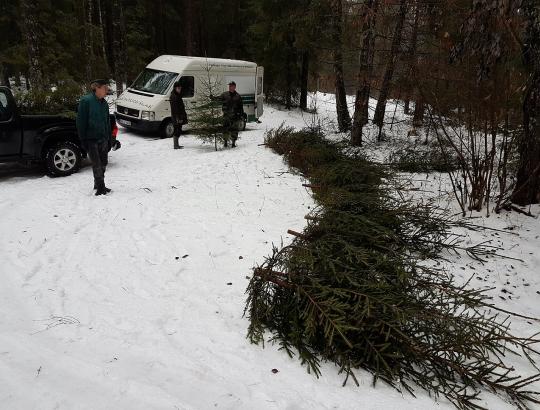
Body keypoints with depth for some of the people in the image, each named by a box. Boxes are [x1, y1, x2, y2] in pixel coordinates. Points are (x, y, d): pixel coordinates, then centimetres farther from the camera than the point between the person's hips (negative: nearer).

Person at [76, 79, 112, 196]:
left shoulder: (104, 103, 12)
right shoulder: (86, 101, -9)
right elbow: (81, 121, -10)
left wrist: (109, 138, 14)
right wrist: (83, 139, -13)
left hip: (103, 138, 7)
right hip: (91, 139, -7)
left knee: (103, 163, 10)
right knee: (97, 164, -6)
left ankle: (98, 185, 24)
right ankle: (100, 187, 0)